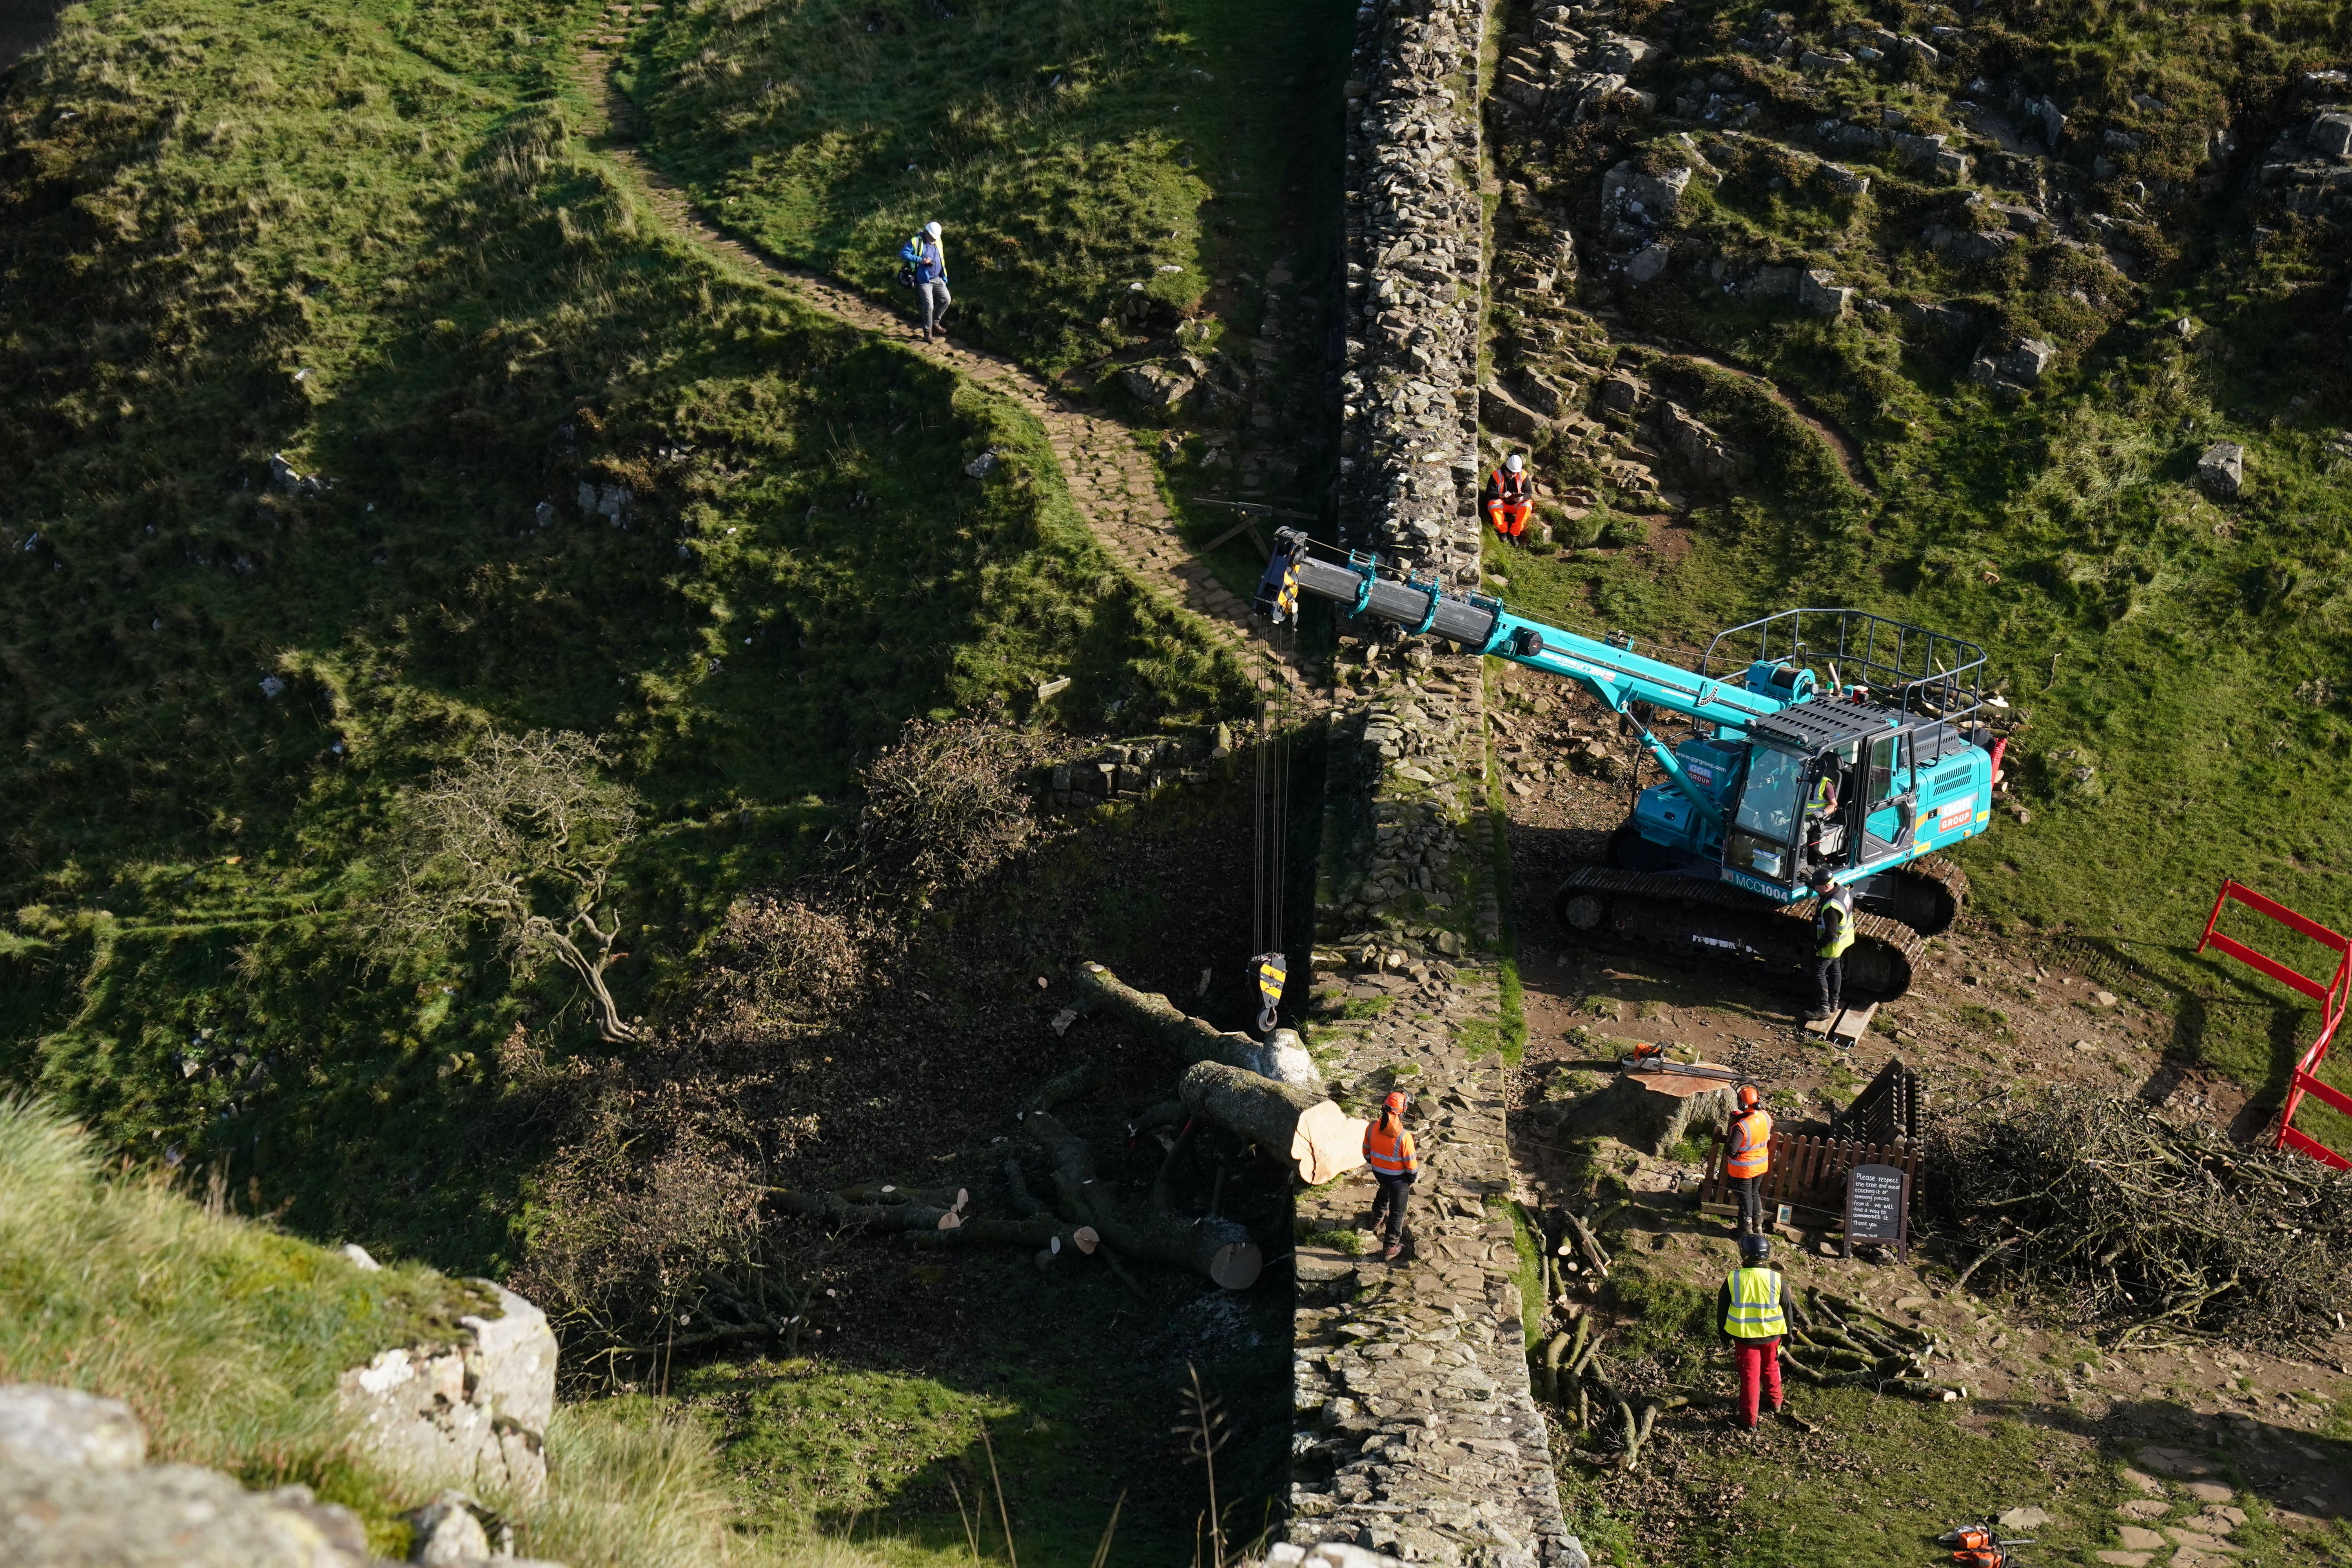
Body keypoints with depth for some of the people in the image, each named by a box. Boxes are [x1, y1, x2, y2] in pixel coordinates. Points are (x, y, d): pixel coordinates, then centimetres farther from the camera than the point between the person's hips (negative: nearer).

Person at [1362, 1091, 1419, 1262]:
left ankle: (1376, 1220, 62)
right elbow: (1411, 1164, -20)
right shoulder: (1404, 1137, -30)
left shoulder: (1372, 1128, -16)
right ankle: (1392, 1247, 21)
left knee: (1384, 1192, 37)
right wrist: (1411, 1181, -1)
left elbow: (1367, 1152, 1)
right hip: (1397, 1177, -5)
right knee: (1397, 1211, 12)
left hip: (1378, 1171, 5)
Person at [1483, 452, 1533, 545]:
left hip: (1516, 505, 1)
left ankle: (1514, 534, -23)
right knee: (1493, 504, -35)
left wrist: (1523, 498, -31)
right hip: (1502, 505, -1)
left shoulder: (1523, 476, -9)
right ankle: (1503, 532, -21)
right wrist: (1501, 495, -37)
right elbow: (1489, 494, -15)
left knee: (1527, 506, -30)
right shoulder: (1496, 475, -14)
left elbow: (1529, 492, -6)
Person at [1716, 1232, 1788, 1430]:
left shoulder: (1733, 1280, -12)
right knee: (1771, 1368, 26)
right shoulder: (1775, 1279, -11)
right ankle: (1776, 1403, 45)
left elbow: (1722, 1309, -1)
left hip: (1745, 1337, -1)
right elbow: (1787, 1309, 1)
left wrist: (1723, 1333, 15)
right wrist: (1788, 1335, 15)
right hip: (1771, 1334, 1)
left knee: (1749, 1375, 8)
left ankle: (1750, 1420, 12)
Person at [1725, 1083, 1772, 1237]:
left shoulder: (1741, 1127, -35)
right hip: (1761, 1166, 6)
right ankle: (1758, 1225, 37)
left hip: (1743, 1169, -6)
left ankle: (1747, 1229, 28)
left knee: (1745, 1198, 13)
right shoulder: (1766, 1117, -14)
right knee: (1755, 1194, 25)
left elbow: (1730, 1151, -32)